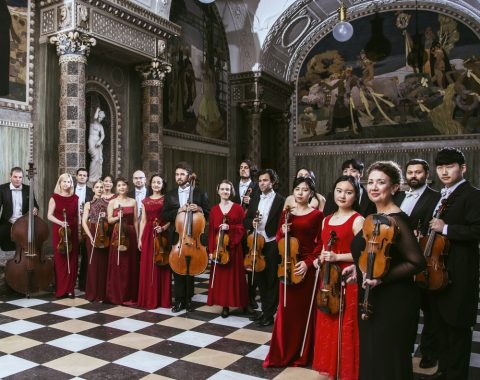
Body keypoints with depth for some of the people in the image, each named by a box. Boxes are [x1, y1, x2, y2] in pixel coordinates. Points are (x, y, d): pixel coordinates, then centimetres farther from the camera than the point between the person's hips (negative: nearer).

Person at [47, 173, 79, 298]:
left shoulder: (75, 198, 7)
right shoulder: (55, 197, -1)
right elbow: (49, 215, -4)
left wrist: (79, 231, 8)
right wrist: (60, 222, -20)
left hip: (73, 232, 3)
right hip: (59, 232, -3)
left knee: (72, 260, 3)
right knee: (60, 259, -1)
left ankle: (70, 288, 11)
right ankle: (60, 289, 8)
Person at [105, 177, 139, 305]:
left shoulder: (133, 202, 6)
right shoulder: (112, 202, 3)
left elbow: (135, 221, 6)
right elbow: (109, 220, 1)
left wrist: (138, 238, 4)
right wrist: (117, 217, -19)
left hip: (130, 235, 1)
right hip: (117, 235, -1)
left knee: (130, 266, 4)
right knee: (117, 265, 0)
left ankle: (129, 296, 13)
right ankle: (117, 295, 9)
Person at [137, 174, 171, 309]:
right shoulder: (145, 201, 12)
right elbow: (143, 221, 11)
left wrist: (163, 228, -19)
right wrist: (140, 238, 6)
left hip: (162, 235, -3)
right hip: (148, 235, 3)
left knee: (161, 267, 0)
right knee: (147, 267, 4)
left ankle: (162, 299, 9)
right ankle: (148, 298, 13)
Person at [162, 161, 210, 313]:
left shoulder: (200, 194, 1)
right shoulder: (170, 195, 8)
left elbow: (209, 215, 1)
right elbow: (164, 216, -1)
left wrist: (199, 209, -19)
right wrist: (178, 210, -16)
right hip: (176, 237, 2)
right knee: (177, 269, 4)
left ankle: (188, 299, 21)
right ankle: (179, 299, 14)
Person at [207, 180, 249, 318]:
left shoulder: (238, 208, 0)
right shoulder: (214, 209, 5)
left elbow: (243, 228, 0)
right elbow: (211, 231, 3)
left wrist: (230, 227, -17)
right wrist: (211, 250, -2)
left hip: (234, 247, -2)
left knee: (234, 275, 4)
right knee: (221, 275, 3)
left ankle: (236, 301, 17)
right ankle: (225, 305, 11)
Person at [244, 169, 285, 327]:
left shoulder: (281, 200, -6)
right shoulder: (255, 200, 12)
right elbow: (246, 220, 13)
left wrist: (279, 241, -16)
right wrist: (251, 223, -9)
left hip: (272, 245, -6)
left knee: (272, 280, 4)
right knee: (260, 279, 14)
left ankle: (269, 313, 14)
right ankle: (264, 309, 28)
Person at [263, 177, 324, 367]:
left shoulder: (317, 215, -3)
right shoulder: (286, 213, 8)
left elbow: (320, 244, -4)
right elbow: (278, 239, 12)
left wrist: (308, 262, -15)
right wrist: (282, 233, -9)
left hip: (307, 266, -3)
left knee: (305, 309, 5)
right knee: (286, 309, 6)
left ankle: (302, 353, 19)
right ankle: (283, 352, 18)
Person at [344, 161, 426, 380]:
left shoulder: (396, 220, -20)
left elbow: (417, 263, -22)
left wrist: (381, 278, -27)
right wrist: (360, 268, 9)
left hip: (394, 302, -9)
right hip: (373, 299, 9)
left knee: (386, 359, 6)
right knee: (371, 355, 20)